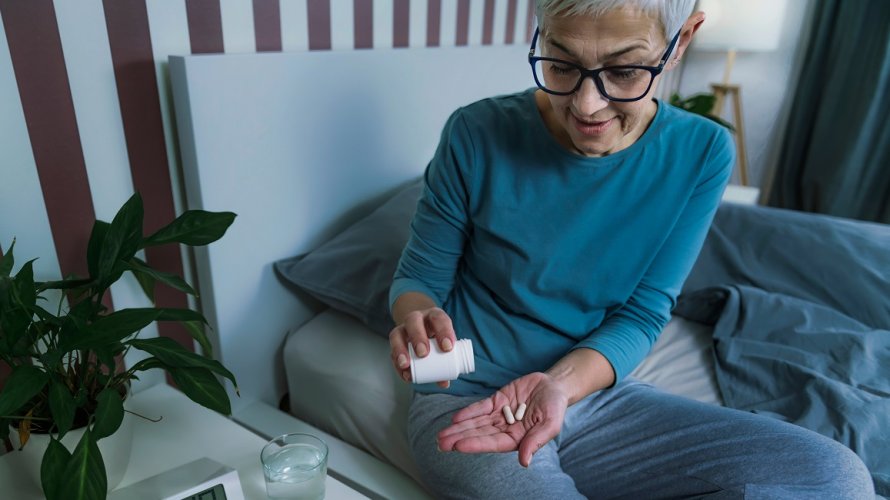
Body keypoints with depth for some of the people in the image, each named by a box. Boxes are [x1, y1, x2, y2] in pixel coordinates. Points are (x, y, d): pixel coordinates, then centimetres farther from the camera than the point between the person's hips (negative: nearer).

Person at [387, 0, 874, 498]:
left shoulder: (702, 154, -6)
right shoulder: (479, 135, -13)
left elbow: (641, 314, -5)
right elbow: (419, 277, -2)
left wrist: (561, 382, -25)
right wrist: (418, 318, -26)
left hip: (598, 395, 4)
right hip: (467, 400, -3)